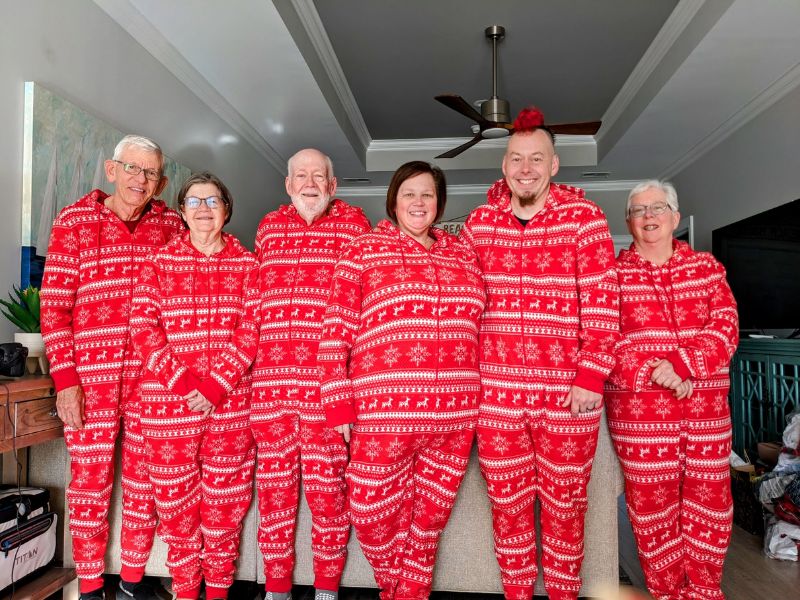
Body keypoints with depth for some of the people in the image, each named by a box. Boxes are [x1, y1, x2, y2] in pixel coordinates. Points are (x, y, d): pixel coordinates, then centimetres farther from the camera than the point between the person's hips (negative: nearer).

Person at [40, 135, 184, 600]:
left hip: (152, 376, 2)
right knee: (91, 482, 8)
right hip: (90, 376, -2)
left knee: (145, 481, 11)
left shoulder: (170, 224, 6)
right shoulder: (74, 221, 0)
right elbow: (54, 305, -2)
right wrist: (65, 378, -7)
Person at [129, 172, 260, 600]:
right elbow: (143, 327, -4)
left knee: (225, 500, 11)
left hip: (230, 401, 0)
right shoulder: (159, 262, 4)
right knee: (177, 499, 11)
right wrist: (184, 381, -13)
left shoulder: (247, 264, 3)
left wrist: (215, 384, -12)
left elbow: (251, 330, -4)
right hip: (168, 401, 0)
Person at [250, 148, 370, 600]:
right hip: (272, 372, 4)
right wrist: (253, 352, 16)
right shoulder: (269, 225, 15)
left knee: (326, 479, 4)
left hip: (327, 375, -3)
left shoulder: (352, 222, 4)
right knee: (274, 479, 11)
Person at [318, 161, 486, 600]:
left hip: (454, 413, 3)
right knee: (373, 517, 8)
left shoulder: (462, 254, 12)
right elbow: (336, 329, -3)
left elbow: (477, 328, 17)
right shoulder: (365, 249, 1)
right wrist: (338, 401, -8)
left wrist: (479, 397, 13)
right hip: (384, 410, -3)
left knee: (429, 516, 15)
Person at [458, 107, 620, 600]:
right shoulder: (481, 221, 5)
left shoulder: (583, 217, -4)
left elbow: (603, 300, -7)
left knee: (565, 507, 15)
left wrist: (592, 376, -11)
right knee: (508, 505, 16)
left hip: (567, 393, -2)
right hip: (496, 391, 3)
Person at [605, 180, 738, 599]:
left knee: (710, 500, 11)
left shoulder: (707, 267, 9)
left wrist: (681, 366, -17)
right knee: (652, 503, 6)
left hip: (706, 406, 2)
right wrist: (654, 374, -18)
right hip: (639, 409, -2)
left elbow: (725, 328, -2)